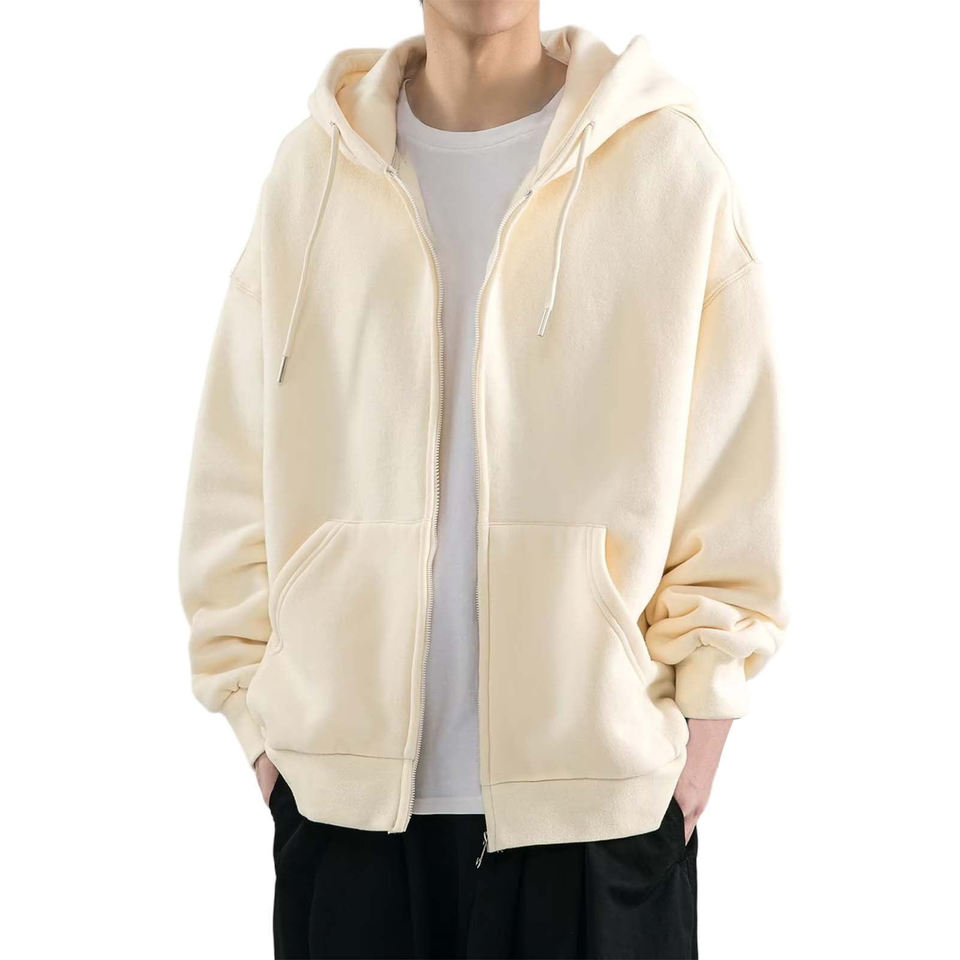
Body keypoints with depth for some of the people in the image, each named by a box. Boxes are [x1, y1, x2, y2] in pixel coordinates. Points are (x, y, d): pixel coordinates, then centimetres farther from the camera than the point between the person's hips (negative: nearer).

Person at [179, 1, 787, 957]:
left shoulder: (671, 165, -2)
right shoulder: (311, 171, 3)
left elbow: (729, 510, -2)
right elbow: (233, 493, 5)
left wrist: (690, 768, -4)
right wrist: (267, 745, 2)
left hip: (601, 800, -1)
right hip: (346, 800, 2)